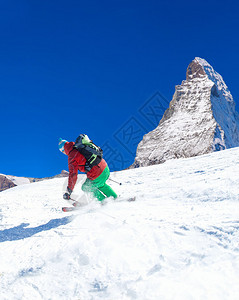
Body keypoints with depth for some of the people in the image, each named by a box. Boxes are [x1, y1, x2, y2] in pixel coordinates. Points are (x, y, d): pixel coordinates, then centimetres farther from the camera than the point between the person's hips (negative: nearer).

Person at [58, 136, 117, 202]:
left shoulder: (72, 157, -10)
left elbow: (73, 175, -13)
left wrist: (69, 191, -7)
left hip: (97, 176, -8)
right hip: (105, 167, 8)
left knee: (86, 188, 19)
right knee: (101, 185, 35)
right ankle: (115, 197, 38)